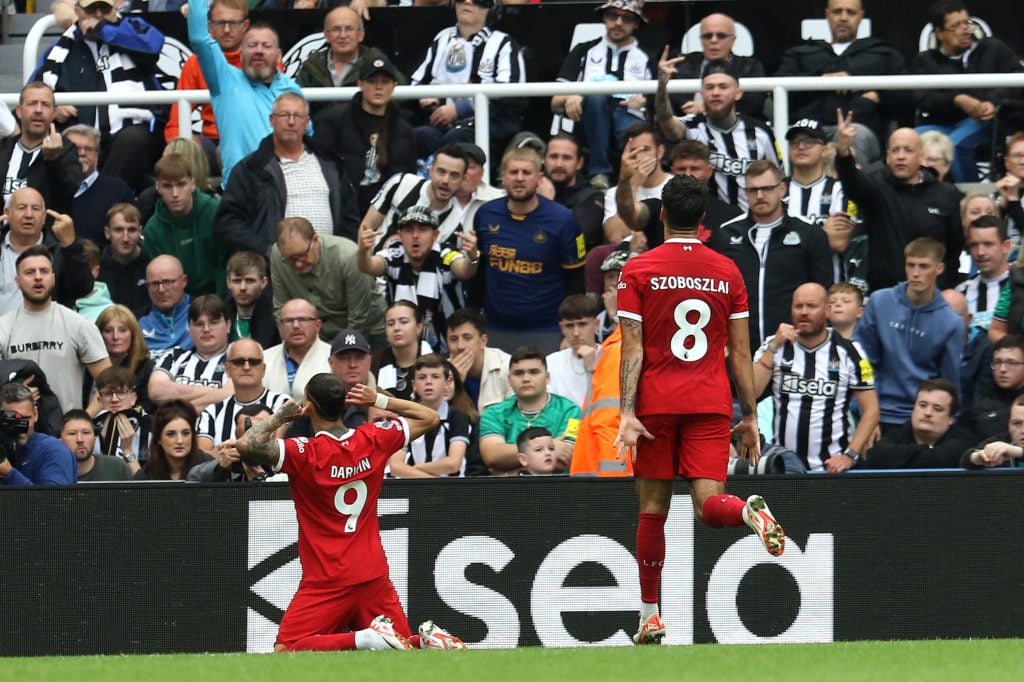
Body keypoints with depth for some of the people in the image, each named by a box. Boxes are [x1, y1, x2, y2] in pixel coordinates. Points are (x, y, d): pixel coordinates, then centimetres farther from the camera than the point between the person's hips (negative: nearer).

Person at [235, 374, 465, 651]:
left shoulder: (306, 454, -14)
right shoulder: (373, 440, 2)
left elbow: (246, 444, -21)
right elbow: (430, 418, 16)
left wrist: (281, 416, -6)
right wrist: (380, 400, 15)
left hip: (327, 583, -6)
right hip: (374, 575, 6)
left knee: (285, 653, -9)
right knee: (402, 644, 18)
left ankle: (366, 639, -25)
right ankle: (426, 640, -15)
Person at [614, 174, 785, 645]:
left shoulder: (637, 271, -1)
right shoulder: (727, 272, 6)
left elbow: (632, 349, -6)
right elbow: (741, 353, 6)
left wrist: (627, 413, -9)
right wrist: (750, 418, 10)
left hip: (657, 403, -1)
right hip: (711, 404, 1)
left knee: (653, 508, 8)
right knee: (708, 505, -5)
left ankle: (650, 617, 10)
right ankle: (748, 511, -42)